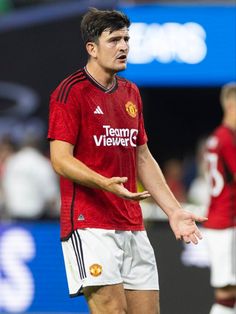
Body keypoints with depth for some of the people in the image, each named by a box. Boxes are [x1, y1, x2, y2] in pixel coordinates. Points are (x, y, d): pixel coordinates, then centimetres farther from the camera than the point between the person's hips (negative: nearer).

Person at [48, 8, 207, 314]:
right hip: (89, 225, -7)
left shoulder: (131, 93, 17)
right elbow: (61, 159, -13)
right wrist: (106, 183, -30)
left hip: (133, 228, 7)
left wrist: (174, 211, 15)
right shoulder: (70, 92, -7)